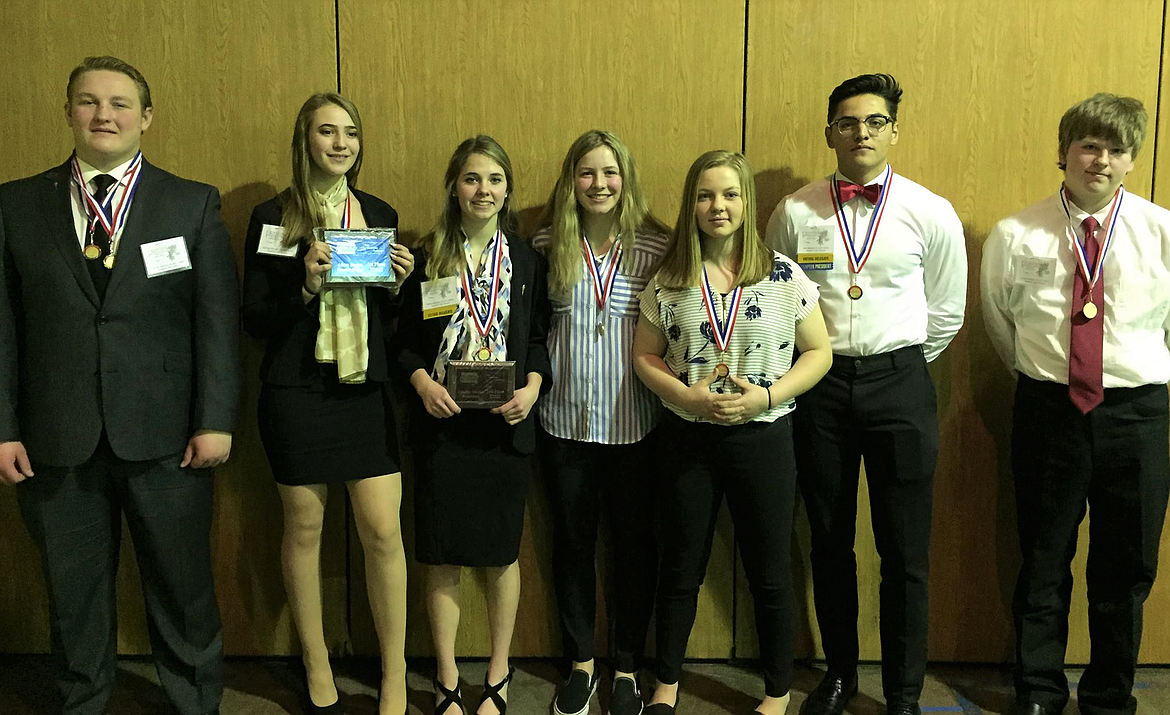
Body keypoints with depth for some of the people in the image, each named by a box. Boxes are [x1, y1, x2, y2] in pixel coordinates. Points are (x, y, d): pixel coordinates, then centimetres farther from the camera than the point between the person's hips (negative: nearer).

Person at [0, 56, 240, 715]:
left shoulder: (195, 205, 3)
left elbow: (219, 320, -2)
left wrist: (216, 420, -8)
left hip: (165, 437, -1)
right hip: (56, 440, 2)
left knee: (184, 587, 9)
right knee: (73, 593, 14)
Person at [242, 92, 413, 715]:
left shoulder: (379, 214, 9)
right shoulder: (273, 217, -1)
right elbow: (255, 320, -2)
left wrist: (396, 284, -7)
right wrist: (306, 287, -18)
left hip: (366, 389, 2)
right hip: (297, 391, -2)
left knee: (383, 531, 0)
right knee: (303, 527, 9)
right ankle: (315, 664, 28)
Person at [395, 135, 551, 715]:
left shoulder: (526, 259, 6)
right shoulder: (429, 257, 5)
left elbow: (538, 337, 6)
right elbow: (405, 339, 5)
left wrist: (533, 386, -12)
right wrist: (421, 380, -14)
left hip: (505, 424, 0)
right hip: (442, 423, 0)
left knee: (501, 553, 8)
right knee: (443, 557, 4)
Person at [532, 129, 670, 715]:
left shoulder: (657, 246, -4)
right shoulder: (546, 245, 1)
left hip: (634, 421, -1)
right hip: (566, 420, 2)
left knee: (634, 543, 10)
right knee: (571, 541, 13)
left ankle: (627, 668, 28)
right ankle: (580, 661, 32)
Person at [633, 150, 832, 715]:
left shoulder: (784, 275, -4)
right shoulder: (669, 280, 0)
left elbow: (817, 354, -1)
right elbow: (645, 355, 4)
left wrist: (765, 396, -16)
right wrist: (686, 395, -14)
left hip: (762, 437, -1)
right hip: (687, 439, 1)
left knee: (769, 572, 10)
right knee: (681, 567, 14)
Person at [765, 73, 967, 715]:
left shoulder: (931, 214, -1)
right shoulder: (795, 213, 0)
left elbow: (946, 312, 8)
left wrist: (899, 367, 9)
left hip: (899, 383, -1)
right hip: (818, 384, 1)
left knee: (905, 552, 4)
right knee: (829, 543, 12)